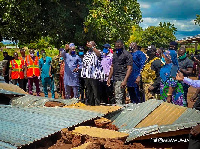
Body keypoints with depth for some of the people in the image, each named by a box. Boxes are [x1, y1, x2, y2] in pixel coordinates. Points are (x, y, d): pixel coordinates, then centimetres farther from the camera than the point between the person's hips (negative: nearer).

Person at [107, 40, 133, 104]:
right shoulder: (115, 54, 17)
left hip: (121, 79, -8)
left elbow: (129, 68, -13)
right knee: (122, 97, 13)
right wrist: (109, 78, 16)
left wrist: (125, 80, -21)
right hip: (115, 79, 8)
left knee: (118, 97, -14)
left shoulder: (127, 54, -7)